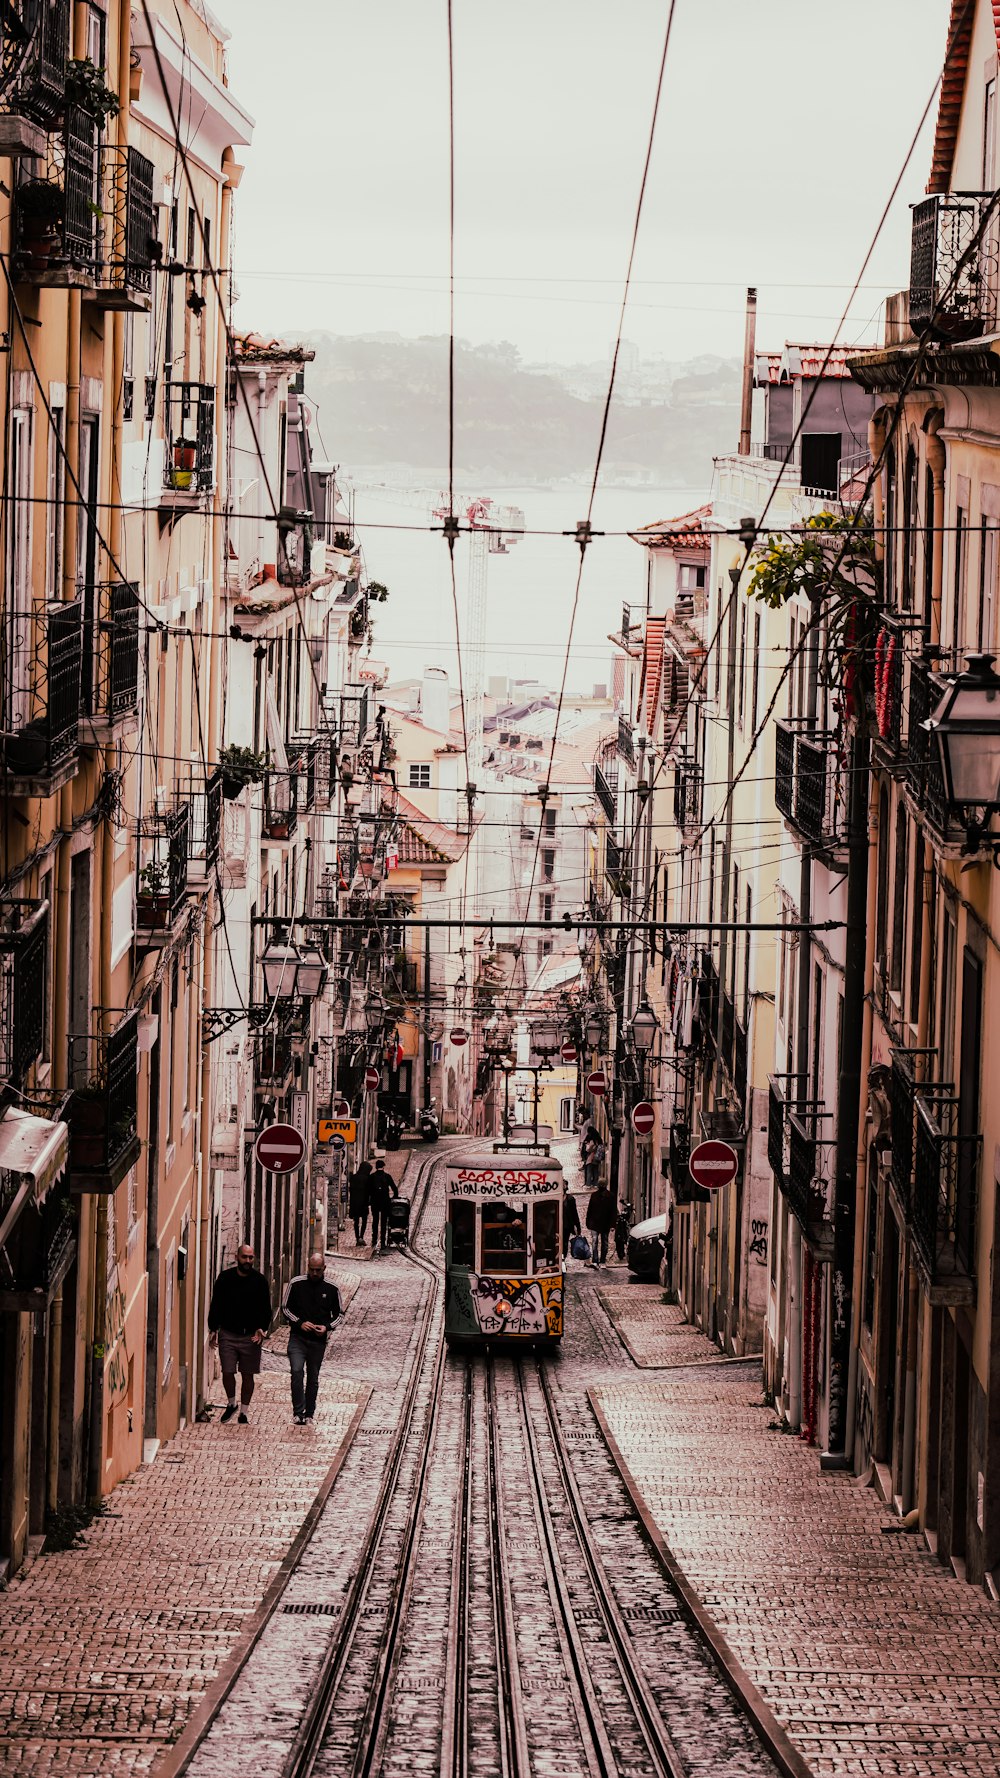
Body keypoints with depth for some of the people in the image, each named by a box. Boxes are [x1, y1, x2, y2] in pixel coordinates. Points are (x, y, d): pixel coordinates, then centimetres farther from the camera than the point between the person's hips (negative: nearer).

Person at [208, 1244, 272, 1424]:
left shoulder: (259, 1280, 2)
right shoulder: (224, 1278, 3)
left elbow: (265, 1308, 5)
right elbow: (215, 1306, 8)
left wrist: (262, 1328, -10)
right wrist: (213, 1329, 1)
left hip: (251, 1336, 0)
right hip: (228, 1334, 0)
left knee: (248, 1375, 3)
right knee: (227, 1372, -4)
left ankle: (243, 1412, 13)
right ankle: (231, 1404, 20)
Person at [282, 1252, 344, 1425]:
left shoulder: (331, 1288, 1)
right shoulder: (296, 1284, -2)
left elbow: (338, 1313, 11)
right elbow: (285, 1308, 5)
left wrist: (327, 1327, -8)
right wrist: (299, 1323, -11)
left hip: (318, 1340, 2)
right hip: (297, 1337, -2)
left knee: (313, 1378, 8)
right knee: (297, 1371, -19)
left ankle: (309, 1415, 18)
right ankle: (298, 1412, -17)